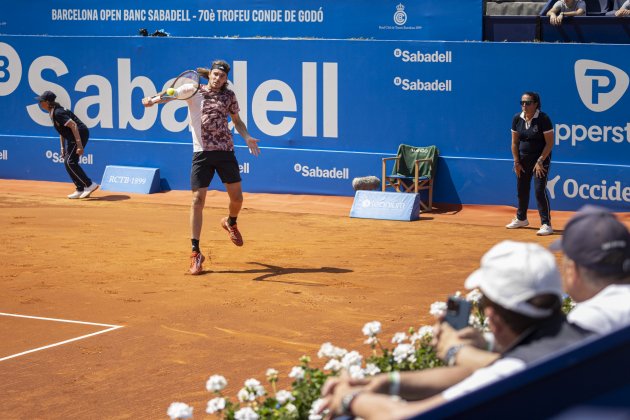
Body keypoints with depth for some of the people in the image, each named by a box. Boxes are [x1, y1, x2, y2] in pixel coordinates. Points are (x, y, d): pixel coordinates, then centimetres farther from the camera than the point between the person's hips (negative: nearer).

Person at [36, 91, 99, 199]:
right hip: (72, 138, 10)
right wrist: (62, 147, 20)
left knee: (70, 162, -14)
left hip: (80, 134, -10)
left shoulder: (58, 113, -19)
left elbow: (73, 125, -26)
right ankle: (81, 190, 13)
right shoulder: (53, 113, 12)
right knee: (68, 162, 10)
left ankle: (90, 185, -11)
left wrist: (79, 145, -30)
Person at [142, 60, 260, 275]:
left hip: (226, 151, 3)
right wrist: (153, 100, -36)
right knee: (198, 200, -7)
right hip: (202, 153, -3)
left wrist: (247, 137, 2)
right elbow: (170, 94, -15)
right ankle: (196, 253, -1)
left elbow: (237, 121, 20)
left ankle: (230, 222, 43)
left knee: (236, 197, 6)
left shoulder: (229, 95, 8)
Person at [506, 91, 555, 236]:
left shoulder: (543, 119, -16)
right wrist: (516, 161, 1)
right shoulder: (517, 119, -1)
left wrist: (540, 161, -18)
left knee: (539, 190, -14)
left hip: (540, 159, -5)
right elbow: (515, 142, 6)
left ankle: (546, 224, -9)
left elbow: (549, 143, -15)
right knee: (522, 189, 14)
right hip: (523, 159, 5)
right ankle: (521, 219, 34)